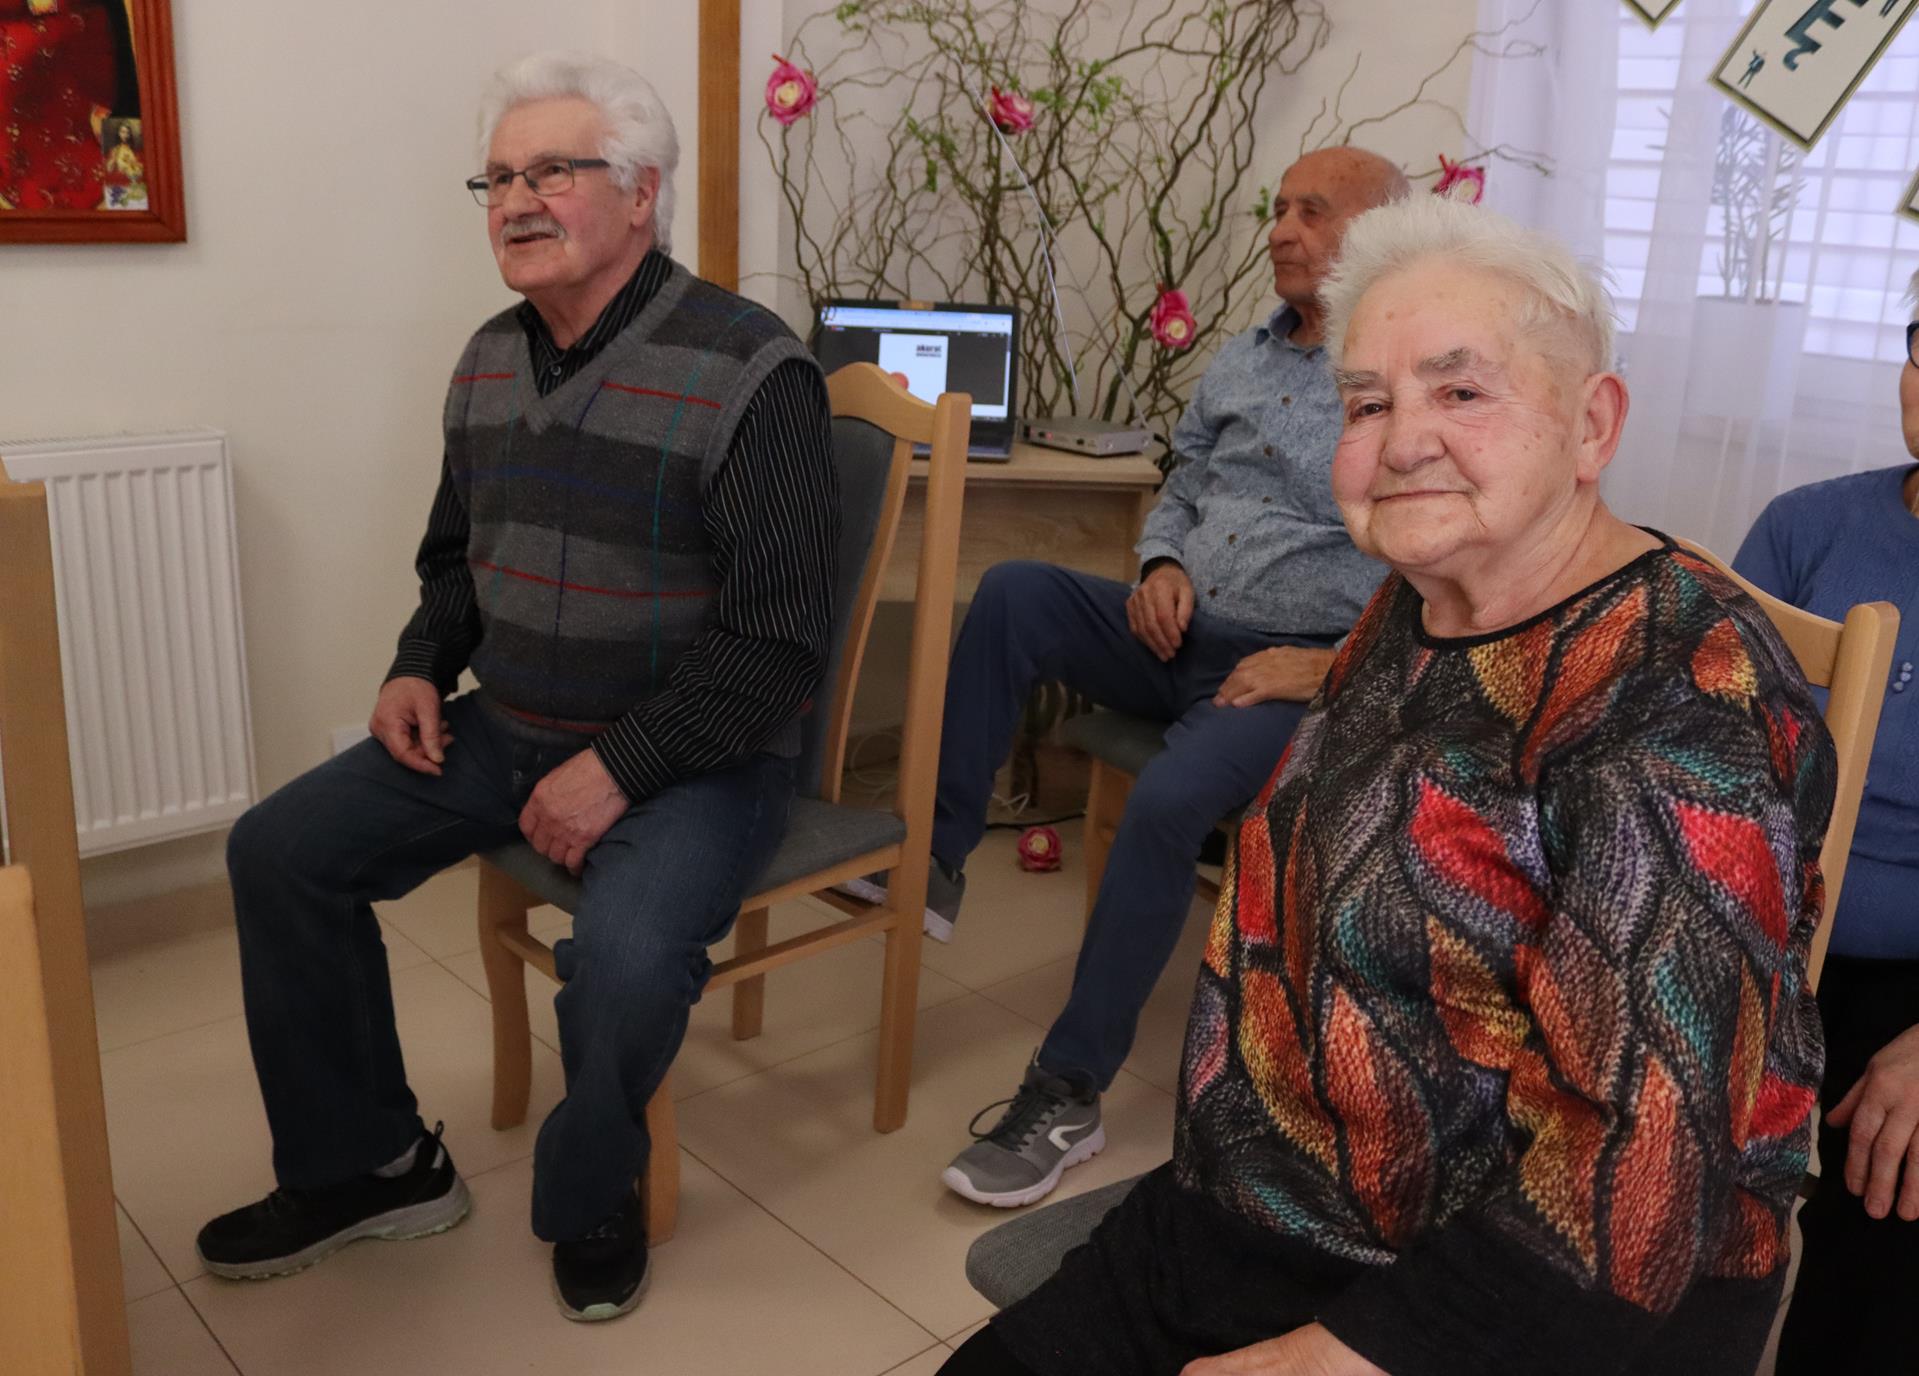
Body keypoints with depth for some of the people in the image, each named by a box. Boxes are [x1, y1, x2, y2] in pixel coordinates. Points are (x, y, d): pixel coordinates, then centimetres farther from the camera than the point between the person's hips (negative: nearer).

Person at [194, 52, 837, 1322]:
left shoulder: (749, 373, -16)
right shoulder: (490, 361, 8)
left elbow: (780, 638, -19)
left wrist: (620, 767, -22)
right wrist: (422, 667, 3)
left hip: (692, 757, -7)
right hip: (506, 732, 7)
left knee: (625, 958, -33)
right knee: (280, 852, -1)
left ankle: (591, 1201, 3)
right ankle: (366, 1166, 17)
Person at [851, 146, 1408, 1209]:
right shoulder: (1243, 361, 17)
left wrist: (1330, 664, -19)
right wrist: (1162, 565, 3)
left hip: (1298, 669, -6)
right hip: (1183, 636, 7)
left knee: (1166, 803, -33)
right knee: (1014, 591, -19)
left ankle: (1068, 1095, -19)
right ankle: (934, 858, -15)